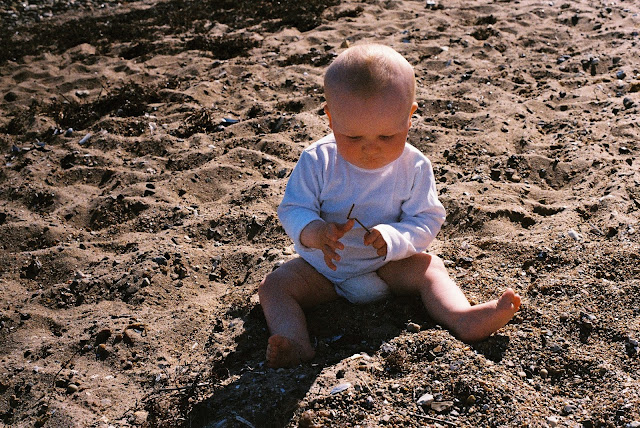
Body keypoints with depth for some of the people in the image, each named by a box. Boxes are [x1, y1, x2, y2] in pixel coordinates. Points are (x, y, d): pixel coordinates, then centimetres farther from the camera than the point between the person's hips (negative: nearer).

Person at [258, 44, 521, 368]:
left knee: (430, 268, -19)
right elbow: (293, 210, -14)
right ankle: (296, 345, -38)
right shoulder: (317, 161, -18)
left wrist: (392, 238, -34)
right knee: (273, 286, -18)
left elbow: (426, 220, -13)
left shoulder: (414, 167, -15)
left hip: (387, 266, 1)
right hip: (324, 268, 0)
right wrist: (316, 233, -38)